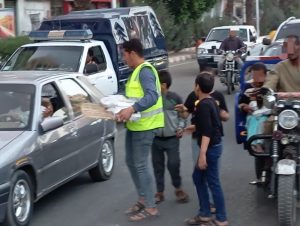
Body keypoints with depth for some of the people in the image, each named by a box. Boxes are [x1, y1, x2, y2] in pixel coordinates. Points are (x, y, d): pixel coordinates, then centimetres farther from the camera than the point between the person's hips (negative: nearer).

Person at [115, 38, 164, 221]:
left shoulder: (145, 70, -17)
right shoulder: (137, 71, 15)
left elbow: (152, 96, -30)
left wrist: (131, 109, -40)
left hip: (144, 126, -10)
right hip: (135, 124, 10)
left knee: (140, 165, -7)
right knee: (131, 163, 15)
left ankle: (151, 207, 0)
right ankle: (143, 200, 26)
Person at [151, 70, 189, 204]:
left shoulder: (175, 98, -4)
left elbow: (182, 115, 6)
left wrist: (180, 128, -7)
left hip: (172, 138, -2)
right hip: (156, 138, 2)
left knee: (173, 164, -5)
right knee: (158, 166, 7)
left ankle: (178, 188, 18)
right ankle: (159, 192, 20)